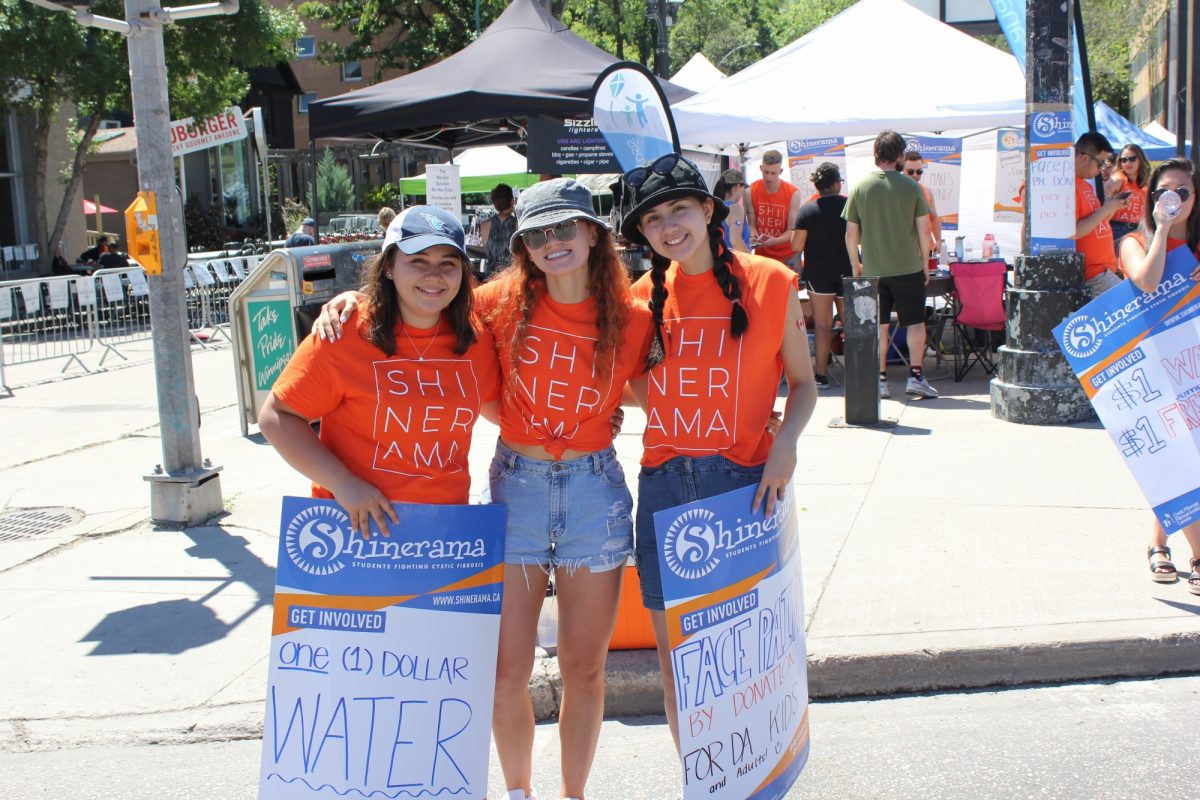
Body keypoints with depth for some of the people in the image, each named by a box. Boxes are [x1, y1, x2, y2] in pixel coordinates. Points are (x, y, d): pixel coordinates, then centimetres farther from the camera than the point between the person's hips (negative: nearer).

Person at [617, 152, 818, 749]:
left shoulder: (769, 282, -3)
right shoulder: (645, 296, 7)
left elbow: (802, 384, 4)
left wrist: (785, 444, -11)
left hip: (744, 482, -3)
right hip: (663, 486, 3)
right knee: (676, 667, 9)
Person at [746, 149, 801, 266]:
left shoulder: (793, 193, -10)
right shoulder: (750, 192, -4)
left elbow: (792, 230, -10)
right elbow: (751, 224, 1)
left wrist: (775, 241, -29)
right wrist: (754, 236, -23)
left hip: (787, 255, -1)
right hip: (762, 254, 1)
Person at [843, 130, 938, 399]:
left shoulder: (860, 187, -1)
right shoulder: (910, 186, -5)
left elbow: (851, 234, 0)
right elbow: (924, 230, -3)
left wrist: (855, 265, 12)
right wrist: (925, 263, 8)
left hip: (873, 269, 2)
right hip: (908, 266, -1)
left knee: (879, 326, 9)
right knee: (915, 323, 9)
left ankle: (880, 380, 9)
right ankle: (915, 376, 6)